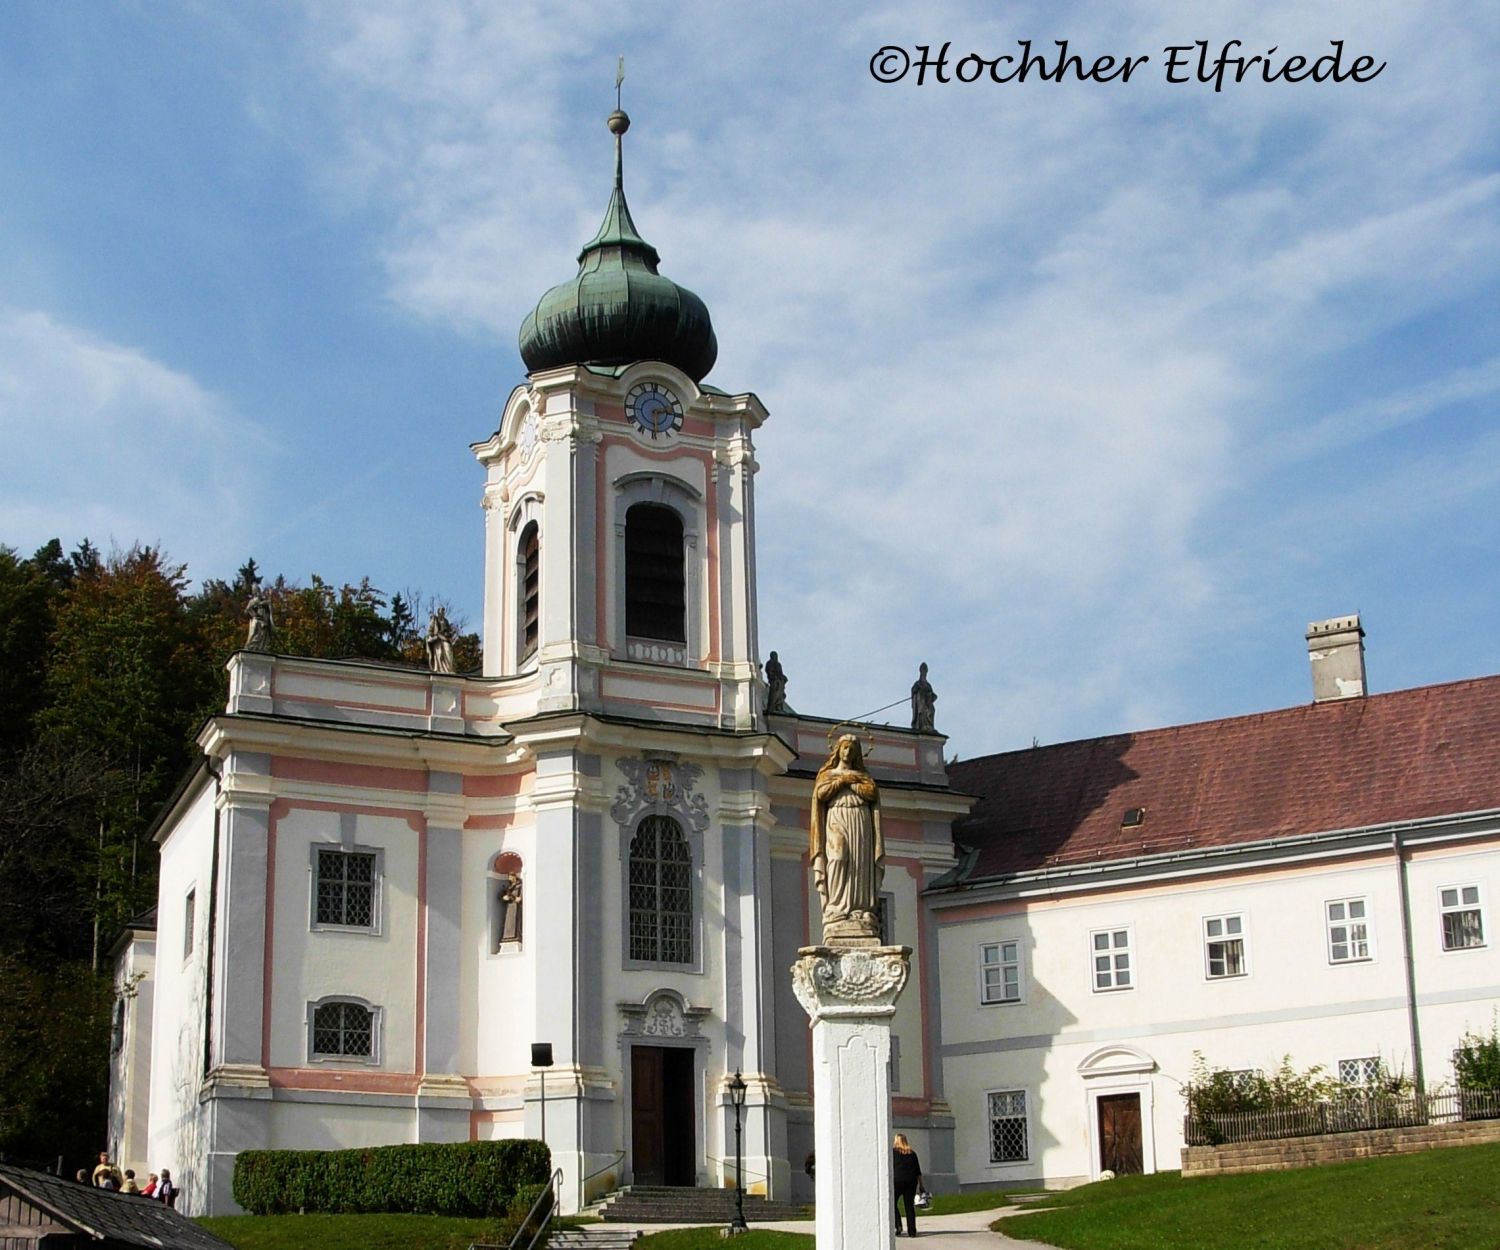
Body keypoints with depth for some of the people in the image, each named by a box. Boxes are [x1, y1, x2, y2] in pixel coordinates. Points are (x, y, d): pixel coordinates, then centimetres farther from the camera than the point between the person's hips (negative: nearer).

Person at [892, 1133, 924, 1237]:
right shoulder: (912, 1153, 12)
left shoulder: (892, 1152, 1)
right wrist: (920, 1185, 16)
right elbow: (918, 1171, 12)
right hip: (911, 1181, 4)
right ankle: (912, 1231, 3)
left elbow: (889, 1168, -3)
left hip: (897, 1181, -4)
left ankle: (898, 1225, -11)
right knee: (910, 1205, 6)